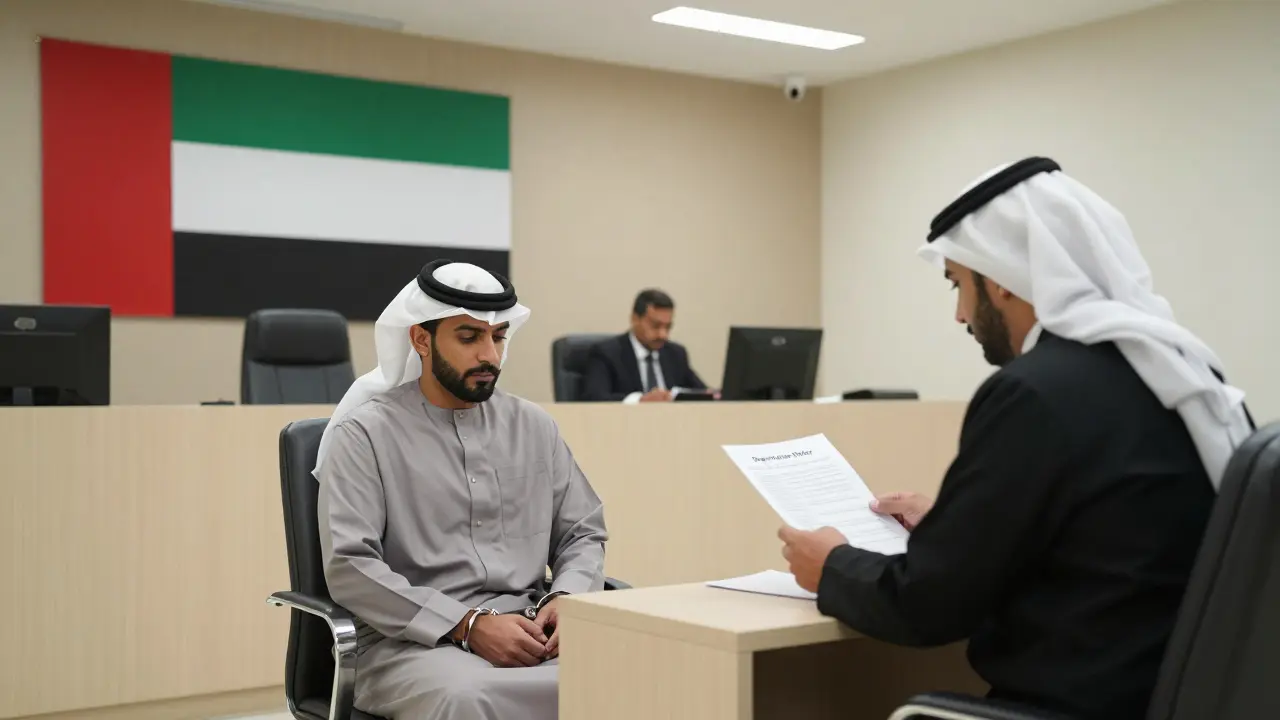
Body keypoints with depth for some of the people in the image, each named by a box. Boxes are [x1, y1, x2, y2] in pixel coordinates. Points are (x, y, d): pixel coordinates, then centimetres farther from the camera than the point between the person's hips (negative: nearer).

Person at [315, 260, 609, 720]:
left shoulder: (533, 426, 14)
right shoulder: (366, 434, -1)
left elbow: (583, 533, 17)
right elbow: (350, 566, -10)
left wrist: (566, 599, -6)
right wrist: (469, 626, -18)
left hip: (529, 634, 4)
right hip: (414, 642, -4)